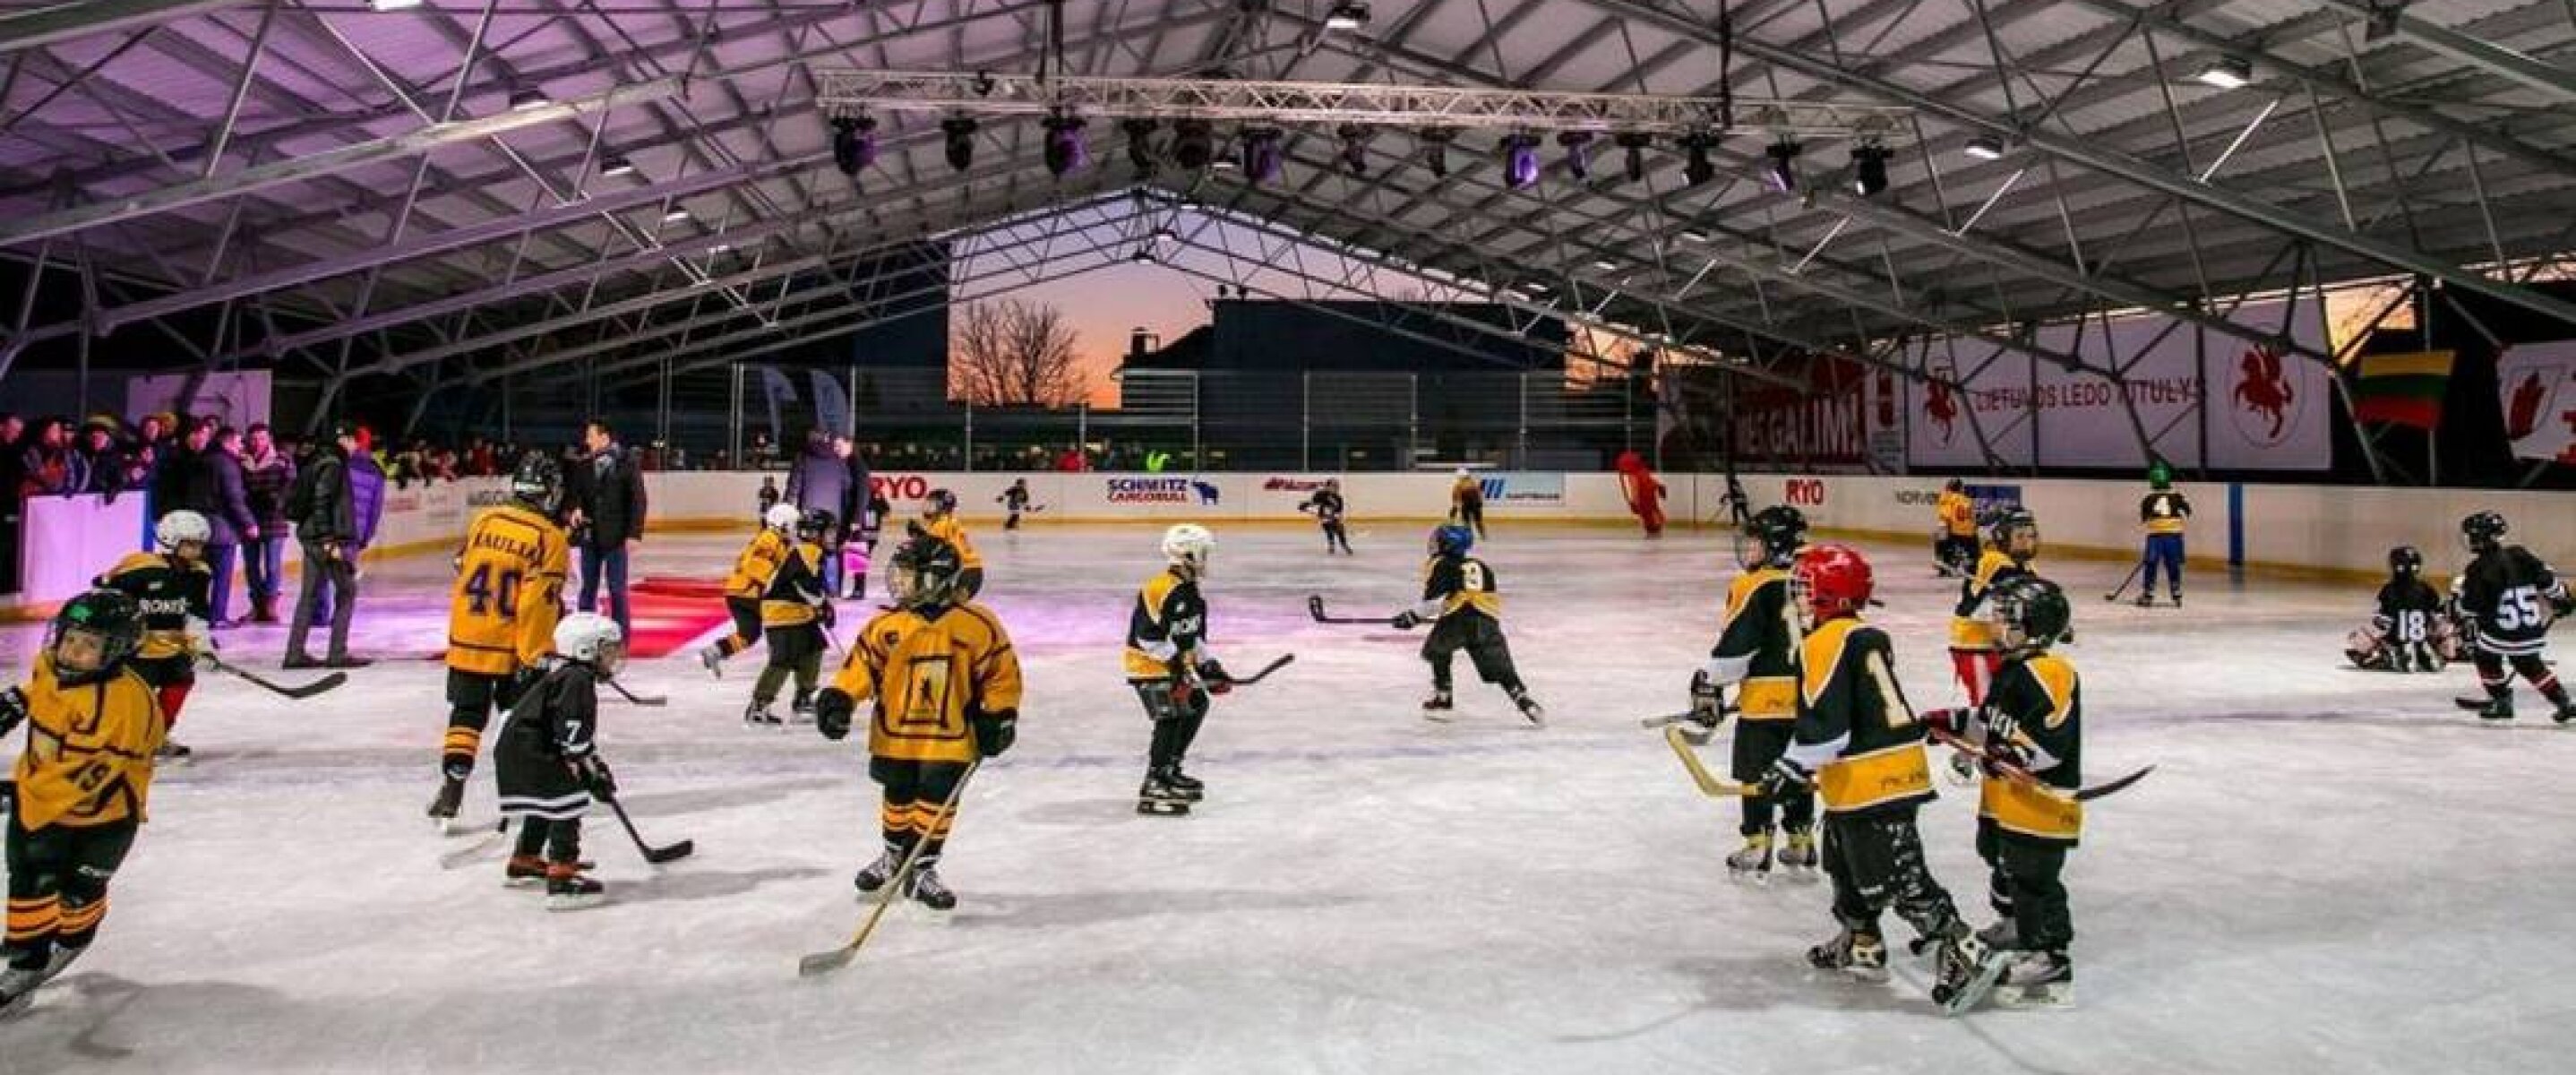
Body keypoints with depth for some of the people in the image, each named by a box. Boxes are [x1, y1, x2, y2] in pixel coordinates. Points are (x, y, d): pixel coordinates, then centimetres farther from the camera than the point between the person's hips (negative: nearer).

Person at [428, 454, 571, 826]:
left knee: (466, 715, 11)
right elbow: (538, 603, -18)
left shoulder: (484, 521, 2)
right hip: (513, 648, -4)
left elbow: (462, 574, 13)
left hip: (467, 639, 4)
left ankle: (450, 793, 4)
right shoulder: (551, 539, -14)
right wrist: (537, 657, -14)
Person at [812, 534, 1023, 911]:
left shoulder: (977, 625, -11)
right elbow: (862, 664, 2)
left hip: (950, 738, -3)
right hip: (896, 735, 3)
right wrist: (839, 698, -11)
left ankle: (922, 870, 17)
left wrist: (998, 716, -6)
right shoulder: (887, 625, -4)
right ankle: (895, 856, 41)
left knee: (936, 805, 0)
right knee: (898, 800, 17)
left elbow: (1002, 672, -4)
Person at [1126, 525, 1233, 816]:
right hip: (1149, 664, -11)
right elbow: (1148, 634, -26)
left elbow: (1193, 637, 19)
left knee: (1195, 707, 19)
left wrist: (1210, 666, 12)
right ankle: (1153, 787, -21)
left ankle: (1170, 771, 29)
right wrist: (1175, 661, -24)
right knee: (1171, 718, -20)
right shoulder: (1163, 589, -22)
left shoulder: (1190, 591, 12)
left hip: (1173, 664, 11)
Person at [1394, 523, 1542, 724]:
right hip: (1487, 620, 4)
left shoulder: (1440, 565, 11)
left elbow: (1433, 600, -2)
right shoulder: (1481, 567, 28)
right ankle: (1525, 701, -10)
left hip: (1457, 617, -4)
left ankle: (1443, 699, 21)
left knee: (1438, 651, 23)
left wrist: (1413, 616, 8)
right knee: (1501, 668, 6)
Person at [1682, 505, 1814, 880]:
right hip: (1810, 699, 6)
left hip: (1766, 699, -6)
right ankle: (1801, 844, 25)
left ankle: (1757, 850, 6)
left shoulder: (1754, 587, -13)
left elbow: (1735, 643, -15)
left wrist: (1709, 685, -5)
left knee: (1758, 772, 4)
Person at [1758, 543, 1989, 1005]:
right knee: (1845, 860, 23)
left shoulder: (1824, 644, -16)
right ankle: (1860, 945, 33)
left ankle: (1961, 947, -2)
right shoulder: (1870, 636, 14)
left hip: (1871, 777, -10)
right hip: (1896, 762, 10)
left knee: (1896, 875, -5)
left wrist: (1793, 767, -13)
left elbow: (1824, 724, -22)